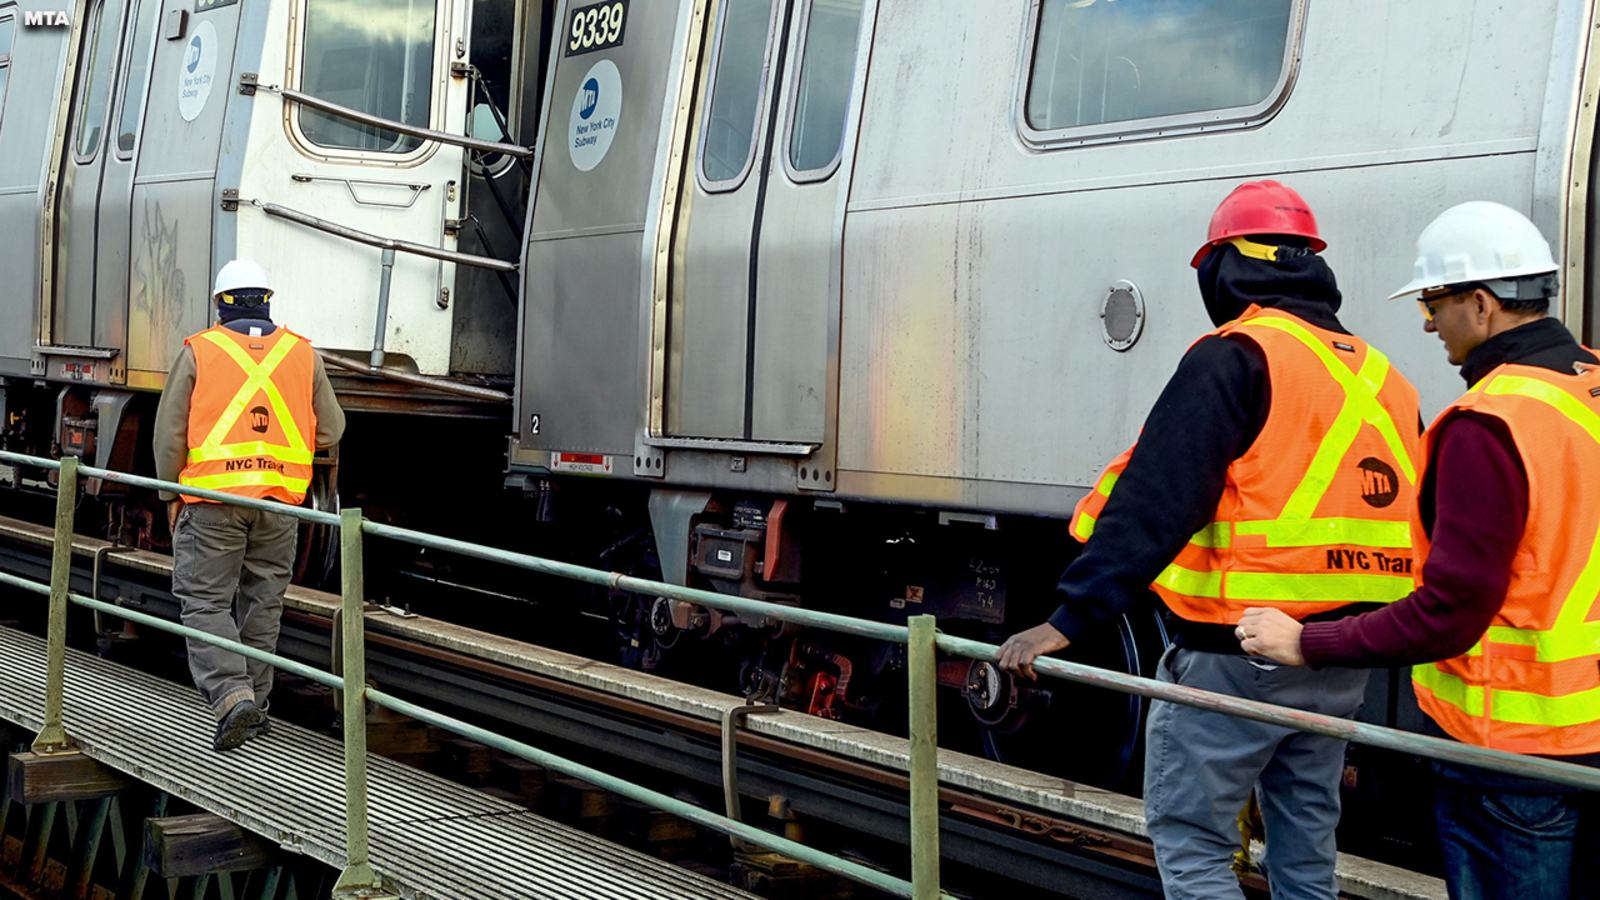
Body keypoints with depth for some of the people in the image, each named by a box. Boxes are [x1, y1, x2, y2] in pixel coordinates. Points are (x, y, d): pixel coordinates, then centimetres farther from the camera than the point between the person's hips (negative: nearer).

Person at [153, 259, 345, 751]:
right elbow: (330, 430, 10)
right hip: (278, 500, 3)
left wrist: (171, 494, 8)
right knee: (262, 602, 12)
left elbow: (169, 433, -2)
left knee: (205, 602, 1)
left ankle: (232, 697, -16)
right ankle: (253, 704, 18)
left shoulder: (198, 351, -2)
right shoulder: (301, 353, 6)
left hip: (213, 496, -3)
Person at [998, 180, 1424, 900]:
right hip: (1339, 670, 8)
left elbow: (1155, 501, -20)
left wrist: (1071, 617, -22)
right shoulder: (1378, 376, 12)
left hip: (1236, 656, -7)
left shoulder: (1236, 358, -11)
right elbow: (1413, 524, 17)